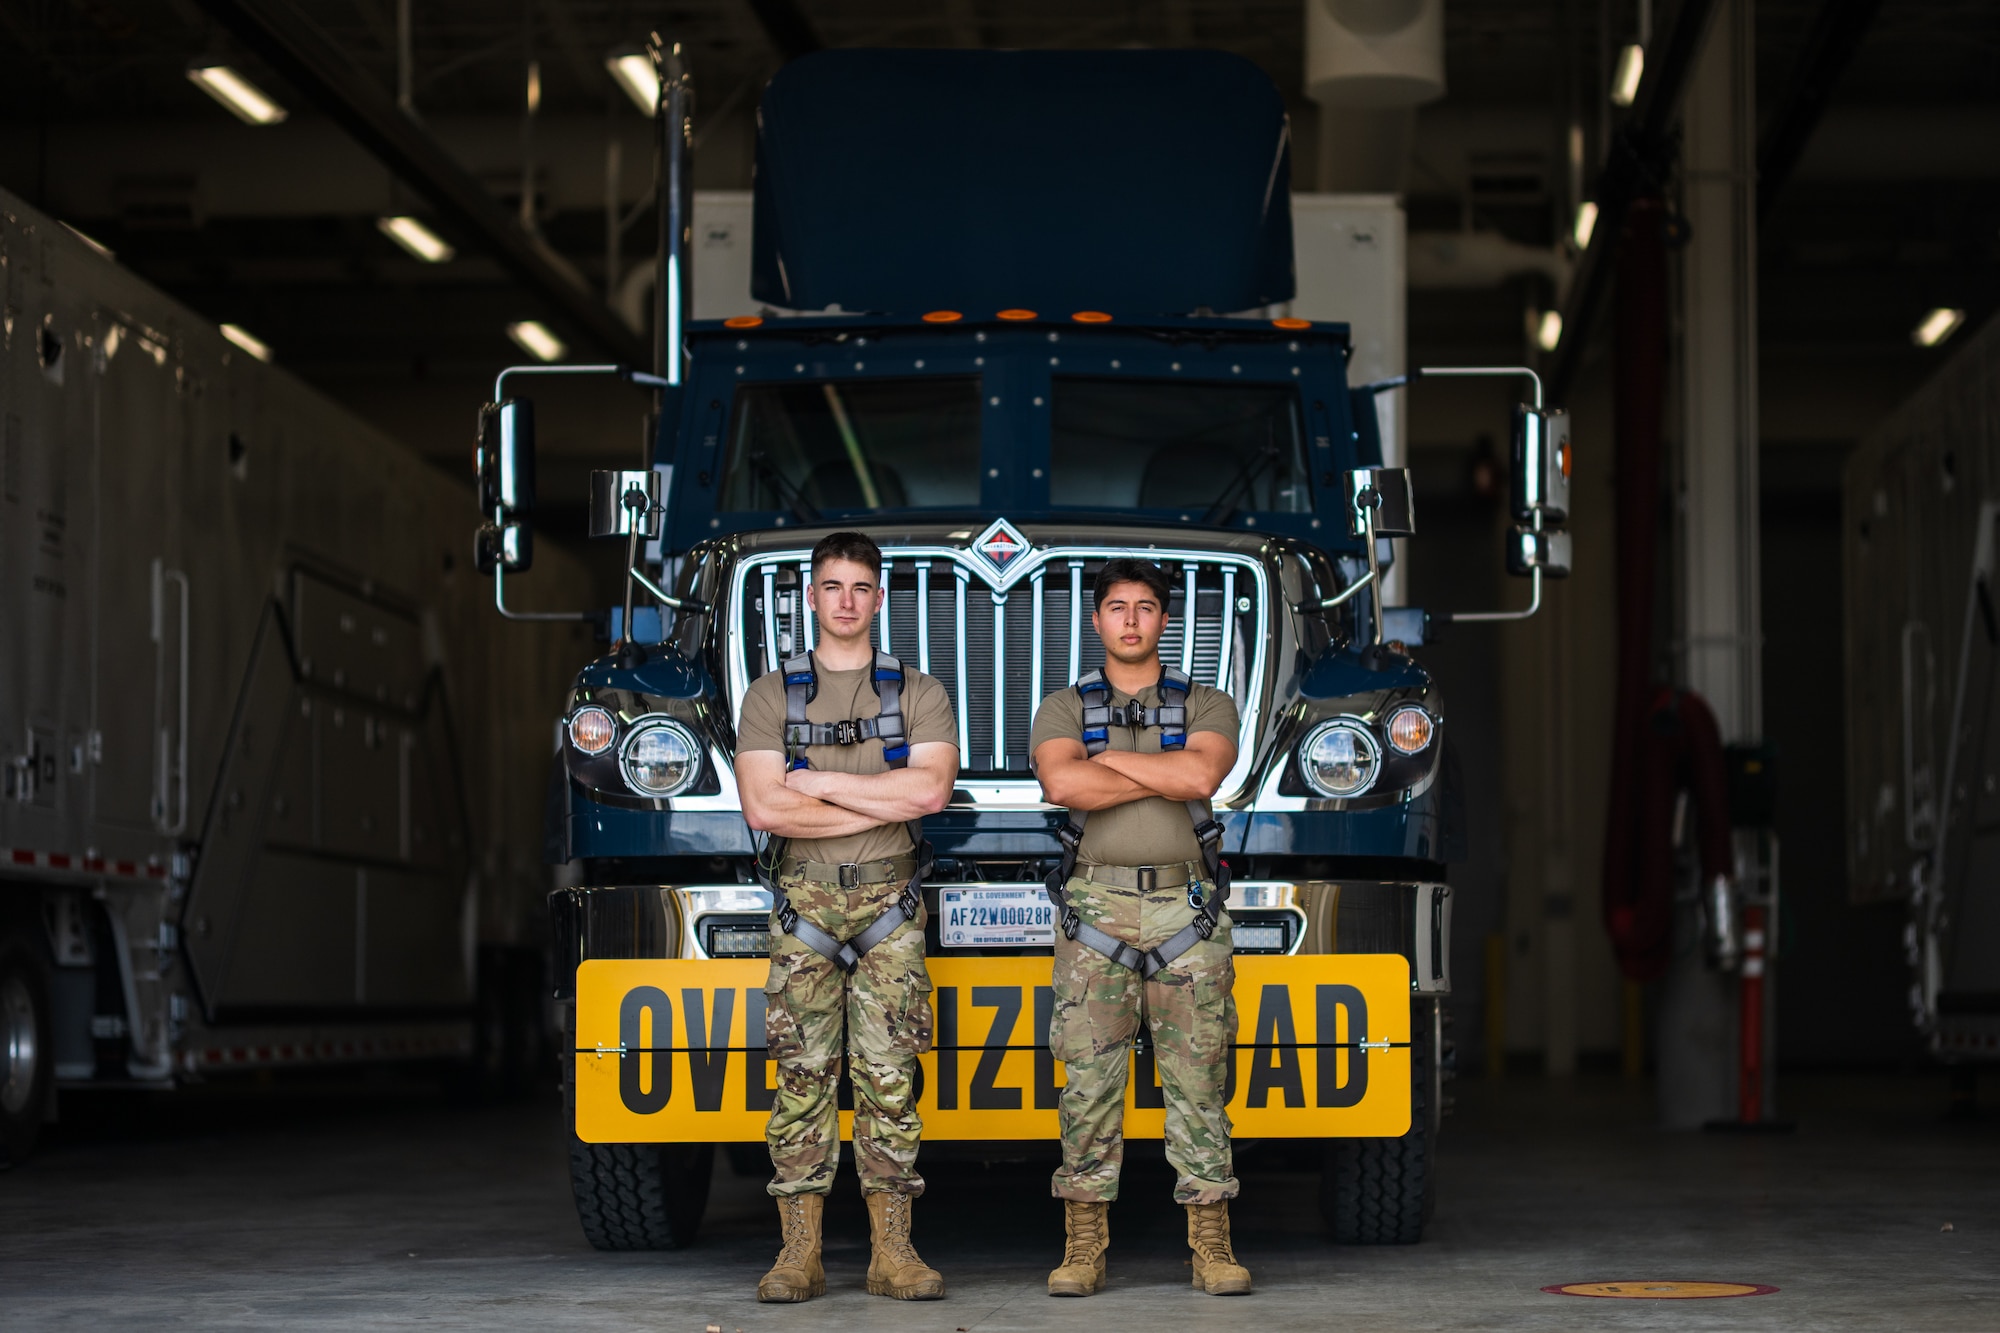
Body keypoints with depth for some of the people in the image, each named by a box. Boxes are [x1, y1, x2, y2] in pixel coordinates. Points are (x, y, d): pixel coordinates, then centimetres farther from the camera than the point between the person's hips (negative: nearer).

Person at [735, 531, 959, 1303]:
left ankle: (892, 1251, 0)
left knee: (888, 1075, -3)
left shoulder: (919, 694, 9)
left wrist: (818, 783, -8)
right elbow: (763, 808, -6)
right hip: (803, 901, 0)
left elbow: (930, 788, -9)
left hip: (888, 903, 0)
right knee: (803, 1074, -3)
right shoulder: (771, 695, 8)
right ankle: (799, 1252, -1)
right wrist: (883, 804, -6)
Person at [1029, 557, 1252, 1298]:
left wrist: (1108, 760, -6)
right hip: (1095, 908, 0)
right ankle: (1083, 1248, 1)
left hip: (1185, 910, 0)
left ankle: (1212, 1245, 3)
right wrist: (1166, 778, -8)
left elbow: (1201, 773, -13)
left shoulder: (1207, 708, 9)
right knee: (1088, 1077, -2)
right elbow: (1062, 784, -13)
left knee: (1197, 1079, 0)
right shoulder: (1063, 710, 9)